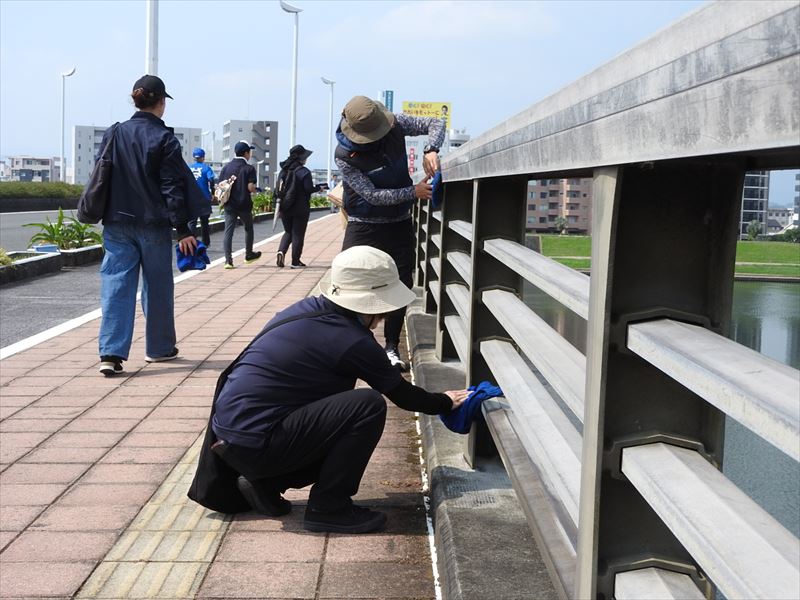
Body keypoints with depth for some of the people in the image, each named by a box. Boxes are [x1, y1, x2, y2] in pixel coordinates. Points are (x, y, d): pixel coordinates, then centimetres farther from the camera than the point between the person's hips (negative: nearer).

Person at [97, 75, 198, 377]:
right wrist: (183, 230, -8)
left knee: (116, 285, 1)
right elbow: (173, 188, -10)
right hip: (153, 225, -3)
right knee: (157, 286, 11)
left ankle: (111, 353, -11)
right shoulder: (164, 139, -8)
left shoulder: (113, 134, 5)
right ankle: (159, 348, 25)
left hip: (116, 224, 3)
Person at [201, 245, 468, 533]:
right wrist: (446, 403, 17)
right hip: (254, 444, -9)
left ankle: (265, 483, 16)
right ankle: (328, 508, -5)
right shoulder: (350, 341, -16)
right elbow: (402, 395, -1)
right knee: (369, 406, -15)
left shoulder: (308, 309, 7)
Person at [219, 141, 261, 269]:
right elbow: (251, 187, -16)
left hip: (229, 204, 3)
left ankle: (228, 260, -7)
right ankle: (249, 255, 31)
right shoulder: (249, 168, -9)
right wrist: (254, 190, 6)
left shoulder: (226, 167, 3)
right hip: (244, 205, -2)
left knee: (228, 232, 1)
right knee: (248, 229, 19)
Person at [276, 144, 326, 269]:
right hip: (300, 209, -5)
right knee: (298, 234, 4)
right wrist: (319, 188, 3)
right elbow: (309, 189, -15)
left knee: (288, 232, 19)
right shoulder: (304, 172, -14)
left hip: (285, 207, 5)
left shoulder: (284, 170, 5)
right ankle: (295, 261, 7)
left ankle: (281, 251, -6)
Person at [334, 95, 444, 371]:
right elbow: (373, 195, -20)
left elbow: (436, 124, -5)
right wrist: (414, 192, -23)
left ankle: (391, 347, 16)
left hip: (399, 224, 4)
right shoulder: (345, 156, -19)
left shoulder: (394, 124, -9)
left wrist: (430, 151, -24)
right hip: (363, 227, -3)